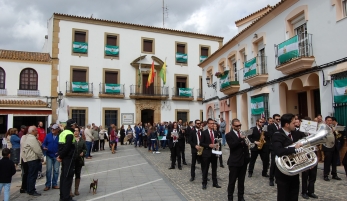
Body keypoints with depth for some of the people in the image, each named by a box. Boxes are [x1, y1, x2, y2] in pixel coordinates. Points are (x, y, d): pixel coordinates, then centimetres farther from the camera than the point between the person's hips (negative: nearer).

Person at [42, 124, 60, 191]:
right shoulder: (48, 135, -1)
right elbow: (44, 143, 5)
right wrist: (44, 147, -16)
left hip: (57, 156, -1)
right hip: (49, 155, 1)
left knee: (56, 170, 7)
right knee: (48, 170, 1)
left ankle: (54, 184, 19)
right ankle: (48, 185, 10)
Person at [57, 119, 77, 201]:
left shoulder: (63, 133, 13)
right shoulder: (70, 134, -17)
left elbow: (60, 145, 13)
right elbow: (67, 147, -22)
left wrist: (60, 155, 6)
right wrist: (61, 156, -11)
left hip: (64, 157, 9)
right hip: (69, 158, -9)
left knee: (63, 176, 14)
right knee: (68, 177, -3)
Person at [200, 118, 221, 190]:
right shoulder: (204, 133, -6)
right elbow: (201, 143, -8)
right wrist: (209, 145, -20)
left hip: (214, 153, 4)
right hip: (207, 153, -4)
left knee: (214, 169, 12)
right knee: (205, 169, 6)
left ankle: (215, 183, 24)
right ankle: (204, 183, 18)